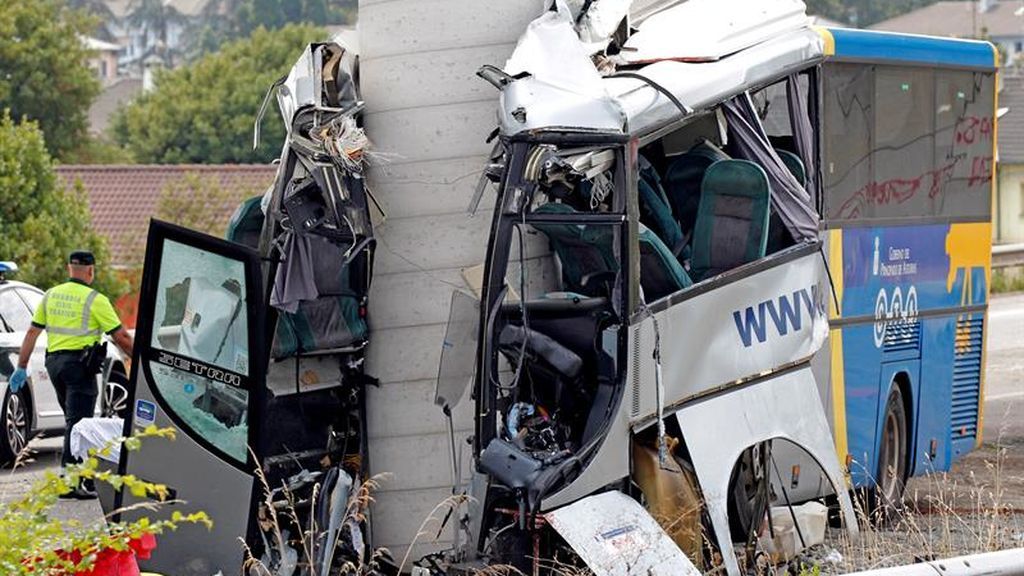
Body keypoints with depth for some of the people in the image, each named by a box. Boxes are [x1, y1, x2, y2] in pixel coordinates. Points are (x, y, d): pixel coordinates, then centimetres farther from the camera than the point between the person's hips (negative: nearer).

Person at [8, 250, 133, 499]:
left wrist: (22, 367, 18)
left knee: (74, 420, 18)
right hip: (80, 363, -6)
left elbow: (32, 332, 12)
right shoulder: (95, 300, -8)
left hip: (54, 362, 6)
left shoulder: (51, 296, 10)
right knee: (77, 423, -7)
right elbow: (120, 336, -8)